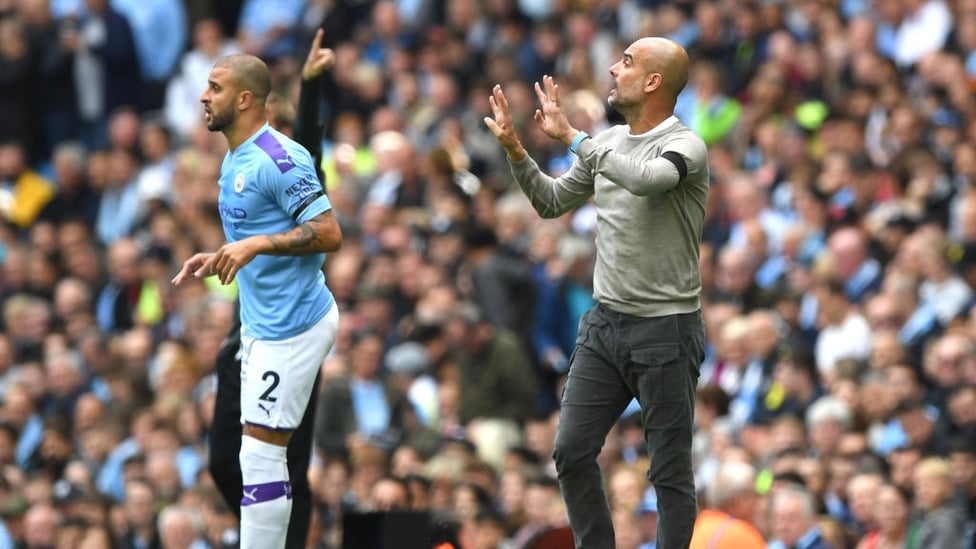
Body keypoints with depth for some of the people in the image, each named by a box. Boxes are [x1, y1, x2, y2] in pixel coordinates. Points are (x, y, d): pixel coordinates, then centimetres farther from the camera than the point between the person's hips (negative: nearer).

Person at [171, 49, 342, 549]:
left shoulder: (279, 159, -16)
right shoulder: (235, 161, 15)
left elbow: (328, 234, -21)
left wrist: (256, 246, -26)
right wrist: (222, 259, 12)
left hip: (292, 325, -10)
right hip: (263, 322, 10)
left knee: (260, 455, -11)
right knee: (259, 456, 11)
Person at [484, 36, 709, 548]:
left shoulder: (685, 146, -13)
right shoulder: (604, 143, 9)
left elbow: (646, 178, -34)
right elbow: (553, 203, 18)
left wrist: (571, 136, -26)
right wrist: (514, 149, 4)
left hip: (665, 328, -7)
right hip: (604, 323, 7)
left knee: (670, 470, 0)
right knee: (572, 452, 4)